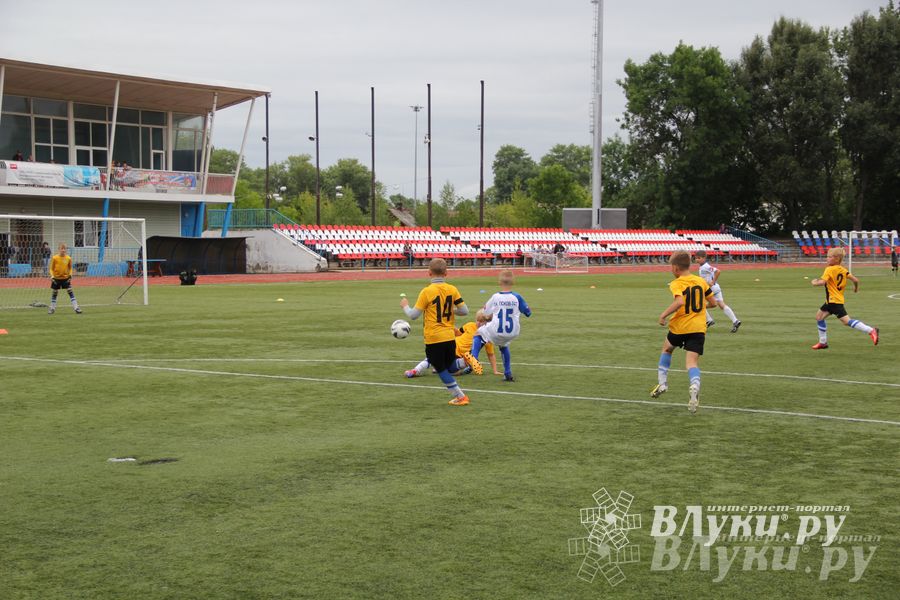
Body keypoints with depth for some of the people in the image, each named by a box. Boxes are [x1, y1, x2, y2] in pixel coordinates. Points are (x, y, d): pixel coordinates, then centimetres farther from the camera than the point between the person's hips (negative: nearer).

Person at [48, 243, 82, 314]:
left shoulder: (68, 258, -4)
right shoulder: (55, 258, -10)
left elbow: (70, 268, 10)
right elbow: (51, 268, -2)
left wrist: (70, 275, -5)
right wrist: (52, 276, -15)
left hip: (66, 278, 1)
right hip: (56, 278, -1)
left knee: (71, 292, -5)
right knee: (54, 293, 8)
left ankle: (76, 308, -5)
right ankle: (52, 308, 22)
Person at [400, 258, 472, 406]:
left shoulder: (427, 291, -11)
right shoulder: (452, 289, 0)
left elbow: (413, 315, -10)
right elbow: (464, 311, 0)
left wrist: (405, 306, 9)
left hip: (433, 338, -4)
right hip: (450, 337, 4)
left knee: (441, 370, 7)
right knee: (450, 368, 22)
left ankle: (460, 396, 7)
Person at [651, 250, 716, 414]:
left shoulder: (676, 284, -8)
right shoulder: (701, 281, 8)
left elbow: (679, 302, -26)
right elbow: (712, 302, 12)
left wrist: (664, 315, -17)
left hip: (679, 327, -3)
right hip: (698, 327, 3)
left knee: (667, 348, 27)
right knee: (692, 361, -4)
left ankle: (662, 383, 29)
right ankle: (695, 386, -35)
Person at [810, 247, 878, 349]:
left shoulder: (829, 269, -15)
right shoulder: (842, 269, 9)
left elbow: (822, 282, -27)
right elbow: (855, 280, 7)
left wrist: (815, 282, -6)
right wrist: (856, 287, 28)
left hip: (834, 301, -10)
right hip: (831, 300, 10)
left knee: (846, 321, -14)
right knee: (819, 317, 17)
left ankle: (871, 330, -20)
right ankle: (823, 342, 23)